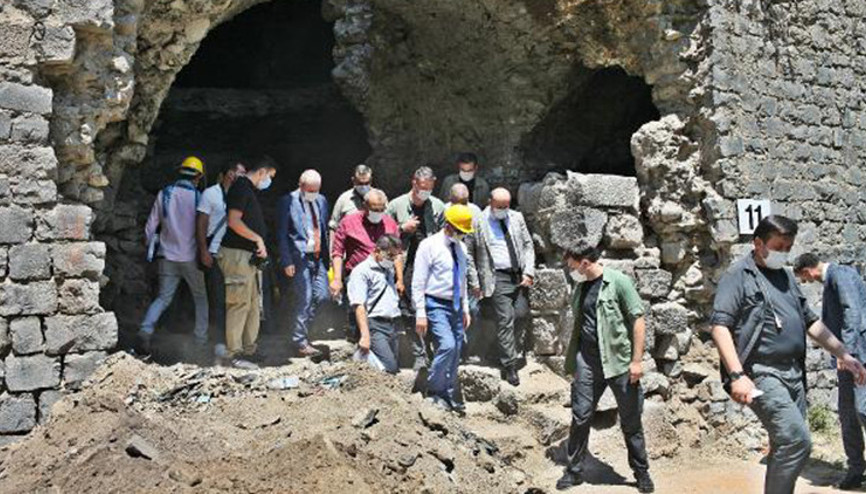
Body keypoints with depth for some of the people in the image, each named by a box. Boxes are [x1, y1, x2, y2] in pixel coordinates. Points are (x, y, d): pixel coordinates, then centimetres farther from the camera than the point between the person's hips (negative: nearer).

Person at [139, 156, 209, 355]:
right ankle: (201, 338, 14)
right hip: (191, 256, -2)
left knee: (163, 297, 8)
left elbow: (151, 226, 4)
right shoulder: (198, 197, -8)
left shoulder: (164, 194, 1)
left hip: (167, 256, 3)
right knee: (201, 297, 13)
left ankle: (146, 330, -13)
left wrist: (151, 247, 19)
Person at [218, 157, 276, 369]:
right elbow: (234, 222, -20)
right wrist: (258, 239, -14)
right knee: (240, 304, -8)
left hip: (250, 255, 10)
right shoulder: (241, 187, -11)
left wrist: (260, 246, 14)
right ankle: (234, 353, -3)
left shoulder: (249, 190, 20)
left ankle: (249, 349, 20)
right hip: (238, 254, -10)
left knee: (254, 303, 13)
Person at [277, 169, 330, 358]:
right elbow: (282, 234, -7)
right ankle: (300, 342, 8)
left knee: (322, 296, 1)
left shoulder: (321, 201, 11)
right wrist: (287, 262, -12)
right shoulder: (288, 202, -6)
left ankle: (301, 328, 22)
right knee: (304, 299, -5)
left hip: (318, 257, 6)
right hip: (299, 257, -6)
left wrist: (327, 255, 10)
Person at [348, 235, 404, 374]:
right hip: (375, 326, -8)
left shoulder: (389, 270, 20)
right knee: (390, 368, -20)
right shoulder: (362, 271, -6)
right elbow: (359, 305, -15)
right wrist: (365, 335, -23)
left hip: (393, 325, 8)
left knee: (396, 368, 4)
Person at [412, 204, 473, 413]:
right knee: (447, 345, -21)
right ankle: (434, 391, -3)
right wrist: (420, 314, -15)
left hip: (455, 306, 7)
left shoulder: (460, 248, 12)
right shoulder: (429, 246, -9)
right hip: (436, 305, -7)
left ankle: (448, 396, 19)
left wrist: (465, 309, 17)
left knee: (456, 353, 7)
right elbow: (418, 282, -11)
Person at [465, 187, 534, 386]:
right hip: (497, 277, -4)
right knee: (505, 319, -8)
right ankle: (509, 365, 0)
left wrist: (528, 272, 2)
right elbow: (468, 252, 3)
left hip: (519, 275, 4)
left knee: (521, 313, -4)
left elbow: (528, 245, 14)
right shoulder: (478, 222, -2)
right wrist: (475, 281, -2)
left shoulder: (517, 218, 10)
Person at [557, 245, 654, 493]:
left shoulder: (618, 282, -8)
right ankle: (574, 471, 18)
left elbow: (638, 321, -9)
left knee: (631, 421, 7)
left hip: (619, 361, -4)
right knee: (580, 417, 4)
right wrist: (572, 361, 16)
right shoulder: (580, 287, 9)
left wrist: (637, 360, -13)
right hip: (587, 361, 5)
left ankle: (642, 472, 23)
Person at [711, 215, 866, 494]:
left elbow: (810, 321, 26)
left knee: (787, 445, 9)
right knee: (797, 440, -18)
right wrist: (737, 375, -22)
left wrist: (843, 354, 21)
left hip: (794, 374, 8)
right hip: (760, 374, -8)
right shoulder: (738, 276, -5)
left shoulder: (786, 277, 18)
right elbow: (720, 326, -13)